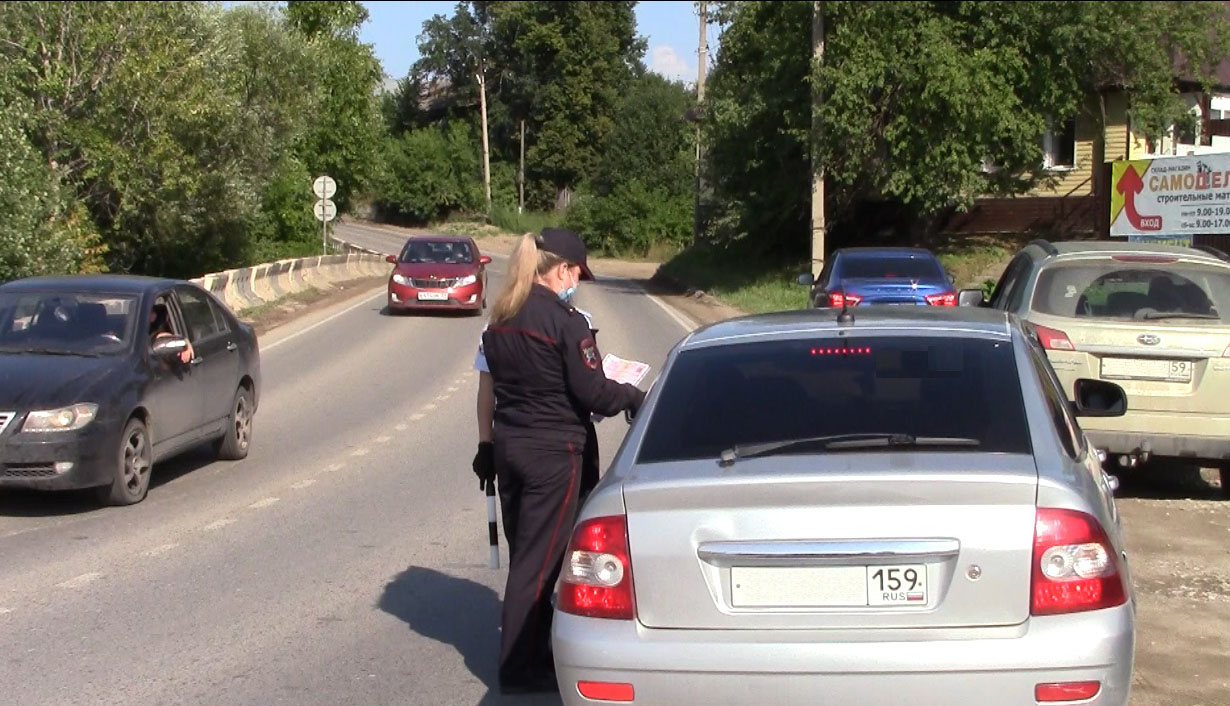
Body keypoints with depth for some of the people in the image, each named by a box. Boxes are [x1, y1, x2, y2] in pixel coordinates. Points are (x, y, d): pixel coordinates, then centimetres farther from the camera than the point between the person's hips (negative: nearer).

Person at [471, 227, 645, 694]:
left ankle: (526, 654, 29)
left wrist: (488, 445, 21)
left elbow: (492, 383, 13)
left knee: (524, 555, 18)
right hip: (552, 451, -8)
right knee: (538, 562, 1)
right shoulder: (565, 321, -16)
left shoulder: (501, 320, 8)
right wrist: (633, 396, 2)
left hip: (509, 445, 8)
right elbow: (592, 393, -16)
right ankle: (520, 669, 9)